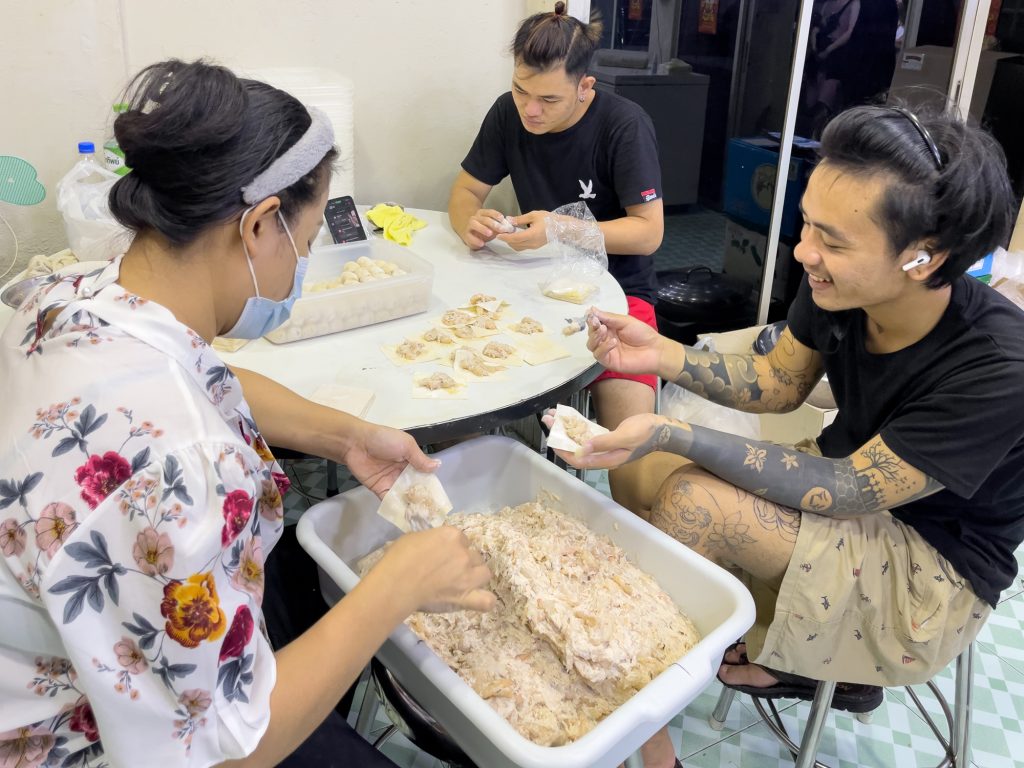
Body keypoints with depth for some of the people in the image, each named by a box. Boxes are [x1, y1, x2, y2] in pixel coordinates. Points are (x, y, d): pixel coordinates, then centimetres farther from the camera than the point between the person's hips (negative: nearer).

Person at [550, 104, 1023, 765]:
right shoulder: (838, 286, -16)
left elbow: (843, 493, -28)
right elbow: (779, 384, 0)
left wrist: (671, 433, -34)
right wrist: (663, 356, -17)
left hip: (936, 576, -7)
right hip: (852, 476, 7)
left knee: (692, 502, -26)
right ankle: (811, 658, 8)